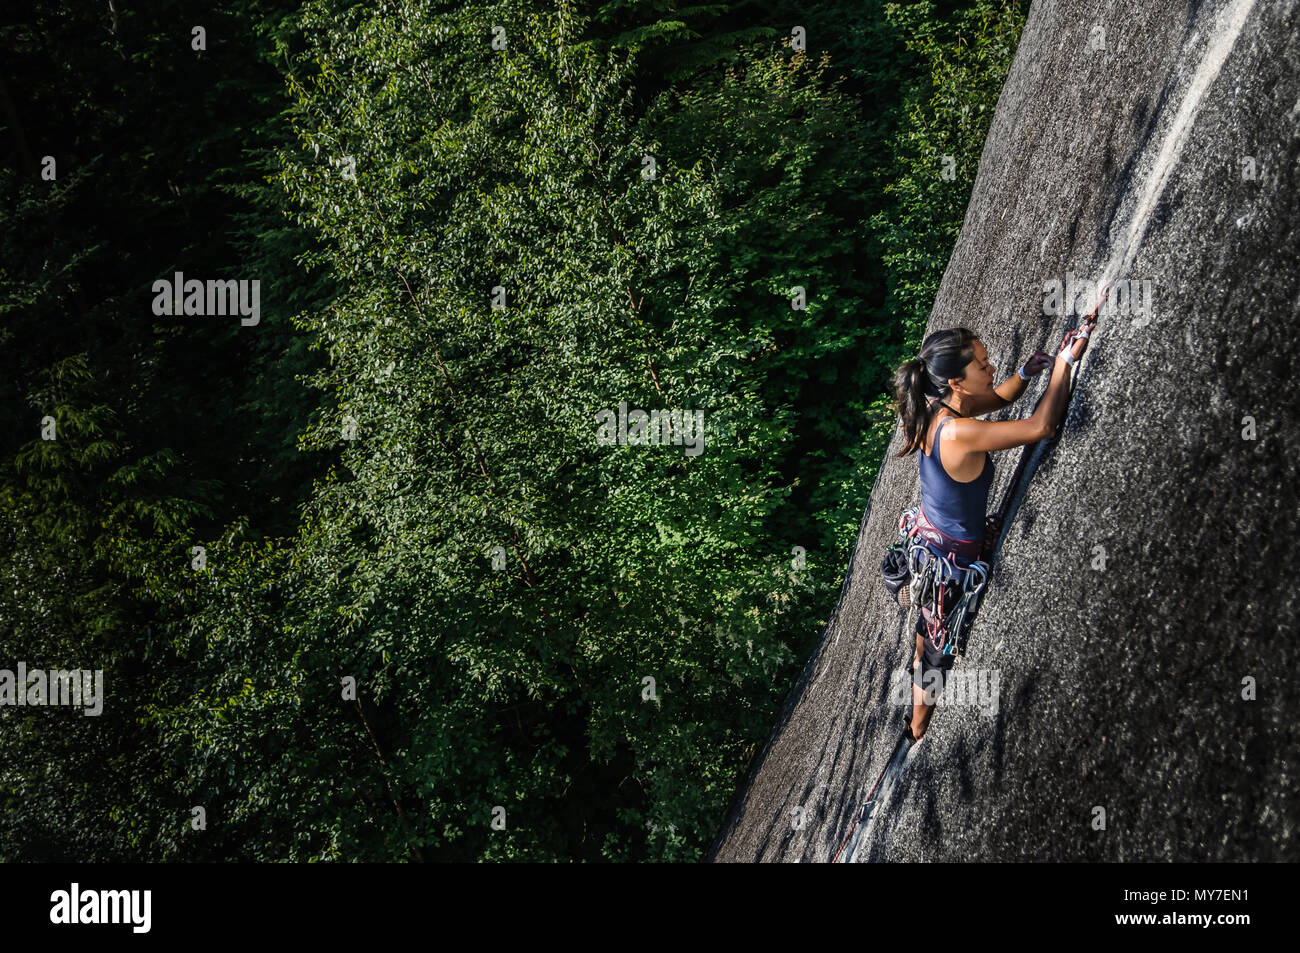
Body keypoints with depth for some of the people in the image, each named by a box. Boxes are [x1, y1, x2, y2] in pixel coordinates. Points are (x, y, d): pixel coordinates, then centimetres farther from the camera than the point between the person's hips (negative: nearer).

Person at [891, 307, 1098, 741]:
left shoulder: (937, 409, -11)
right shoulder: (958, 433, -37)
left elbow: (998, 398, 8)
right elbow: (1042, 426, -36)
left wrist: (1026, 372, -11)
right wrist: (1065, 361, -29)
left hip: (927, 538, 7)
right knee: (942, 655, 17)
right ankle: (919, 734, 37)